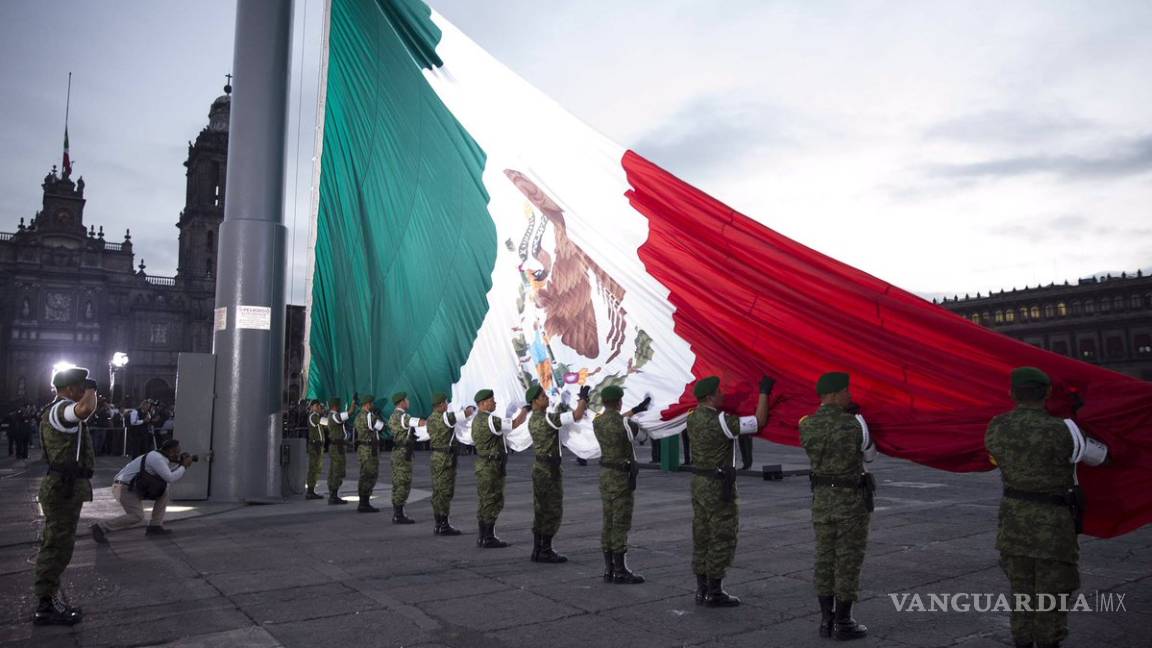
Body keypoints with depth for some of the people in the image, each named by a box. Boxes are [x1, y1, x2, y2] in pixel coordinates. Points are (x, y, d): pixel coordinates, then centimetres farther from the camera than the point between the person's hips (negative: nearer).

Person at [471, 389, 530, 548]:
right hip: (491, 467, -10)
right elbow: (515, 423, -19)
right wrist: (525, 409, -1)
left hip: (483, 465, 10)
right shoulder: (489, 420, -20)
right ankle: (488, 538, 0)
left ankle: (483, 537, 20)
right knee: (493, 502, -4)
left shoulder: (477, 419, 12)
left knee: (484, 502, 14)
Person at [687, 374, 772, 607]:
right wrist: (764, 392, -8)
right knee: (722, 539, 2)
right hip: (718, 485, -9)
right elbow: (758, 422, -17)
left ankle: (702, 589, 21)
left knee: (702, 537, 13)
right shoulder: (720, 421, -20)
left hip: (699, 482, 9)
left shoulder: (693, 418, 5)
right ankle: (715, 593, 8)